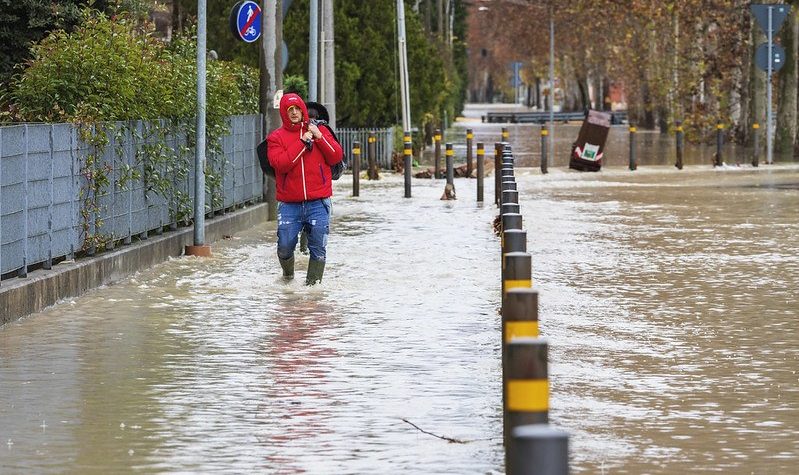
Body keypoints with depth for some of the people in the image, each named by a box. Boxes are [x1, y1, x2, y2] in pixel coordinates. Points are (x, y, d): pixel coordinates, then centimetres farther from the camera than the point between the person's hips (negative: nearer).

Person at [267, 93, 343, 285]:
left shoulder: (319, 131, 9)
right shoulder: (276, 137, 4)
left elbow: (336, 157, 2)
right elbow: (280, 164, -12)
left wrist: (319, 137, -9)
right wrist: (302, 142, -13)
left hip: (318, 203, 0)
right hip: (289, 204, 0)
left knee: (318, 246, -4)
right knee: (285, 246, -1)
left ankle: (314, 281, 7)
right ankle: (288, 274, 26)